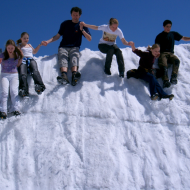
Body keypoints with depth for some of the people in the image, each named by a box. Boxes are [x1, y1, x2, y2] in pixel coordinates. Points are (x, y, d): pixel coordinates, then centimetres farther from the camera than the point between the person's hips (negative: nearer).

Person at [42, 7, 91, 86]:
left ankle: (74, 76, -64)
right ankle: (64, 76, -61)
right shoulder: (65, 24, 16)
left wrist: (82, 30, -10)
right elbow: (58, 36, 16)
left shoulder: (82, 26, 13)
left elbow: (89, 39, 4)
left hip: (74, 48, -1)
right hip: (63, 47, 1)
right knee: (63, 58, -33)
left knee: (74, 57, -36)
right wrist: (48, 41, 1)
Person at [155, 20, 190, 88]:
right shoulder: (160, 36, 13)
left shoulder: (173, 34, 23)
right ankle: (166, 81, -49)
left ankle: (173, 78, -48)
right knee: (164, 66, -32)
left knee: (176, 60, -33)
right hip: (162, 53, -2)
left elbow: (184, 38, 27)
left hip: (170, 54, 3)